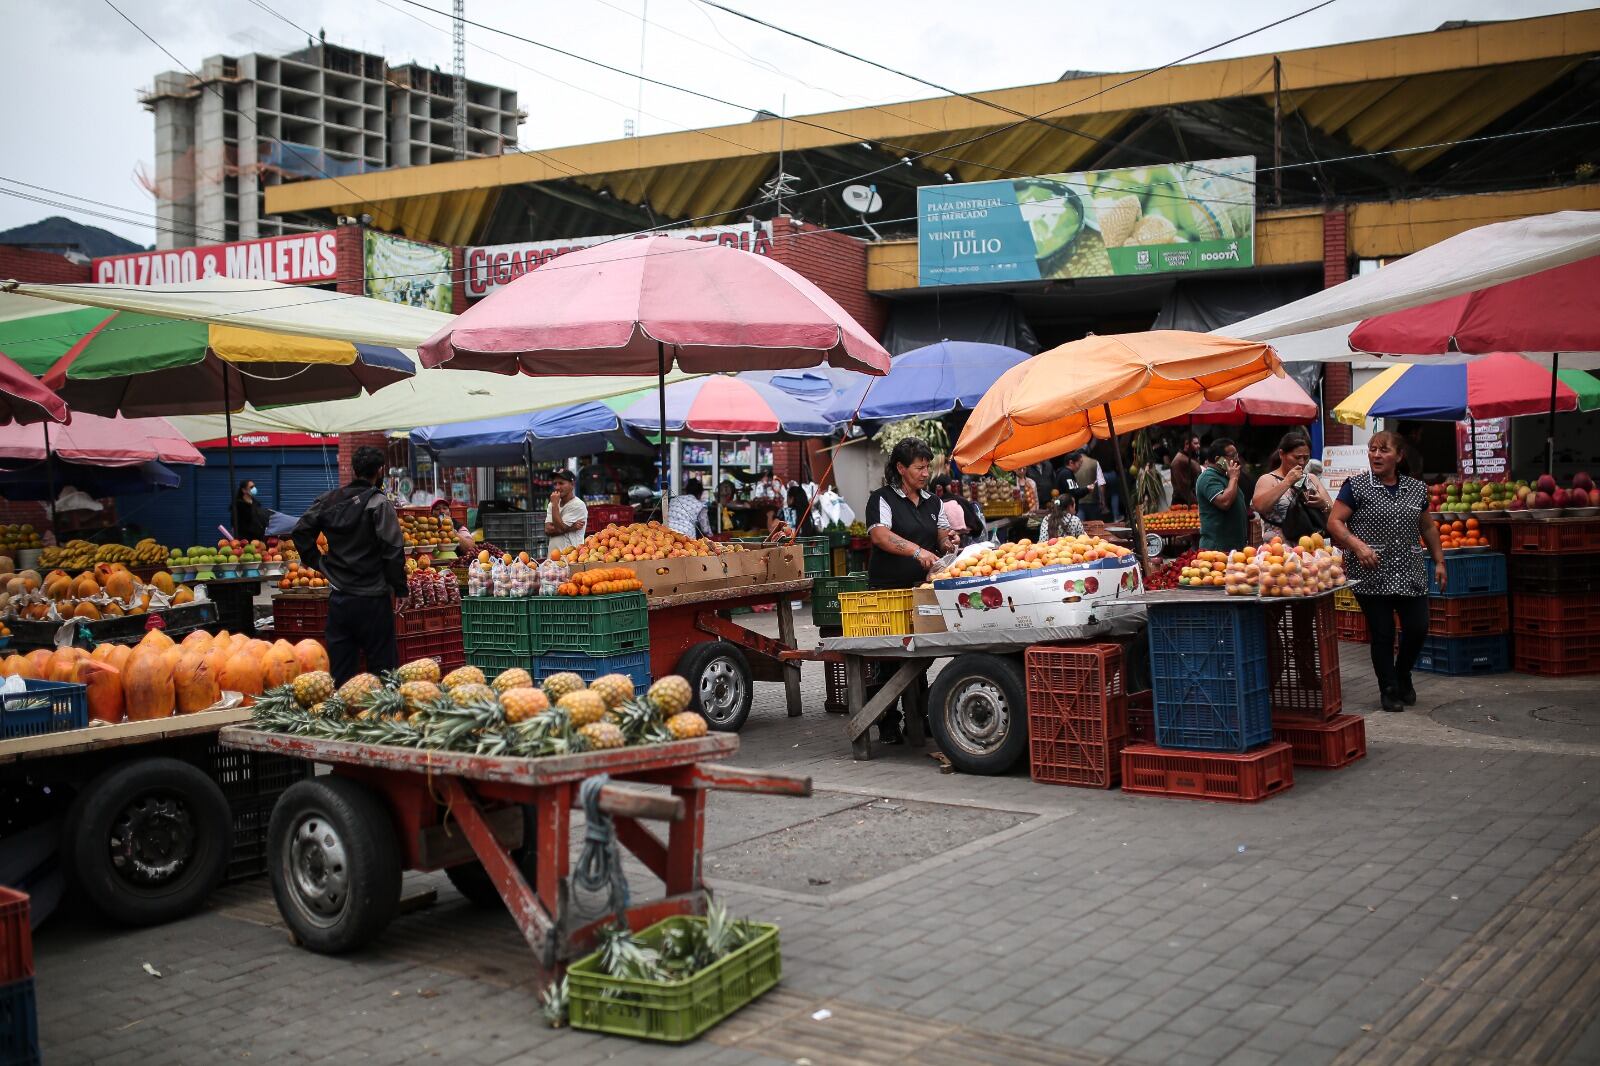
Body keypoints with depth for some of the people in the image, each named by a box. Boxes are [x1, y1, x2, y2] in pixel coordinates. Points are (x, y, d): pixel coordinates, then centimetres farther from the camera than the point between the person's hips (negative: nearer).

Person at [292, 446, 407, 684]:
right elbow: (393, 550, -16)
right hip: (372, 600, -5)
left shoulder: (328, 500, 6)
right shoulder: (379, 503, -11)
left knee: (340, 671, 10)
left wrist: (318, 562, 15)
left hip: (338, 599, 5)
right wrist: (400, 589, -7)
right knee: (382, 667, 2)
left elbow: (301, 531, 11)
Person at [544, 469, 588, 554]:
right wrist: (571, 528, -8)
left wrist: (555, 504, -5)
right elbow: (547, 530, 5)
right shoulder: (551, 505, 18)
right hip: (553, 555, 6)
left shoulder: (578, 505, -4)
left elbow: (560, 528, -10)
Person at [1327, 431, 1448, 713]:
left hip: (1410, 575, 4)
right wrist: (1358, 545, -21)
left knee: (1418, 628, 0)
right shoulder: (1356, 486, -3)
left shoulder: (1417, 489, 10)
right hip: (1372, 576, -4)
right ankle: (1389, 690, 15)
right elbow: (1334, 522, -8)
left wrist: (1439, 562, 17)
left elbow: (1428, 527, 20)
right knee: (1382, 633, 0)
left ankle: (1403, 676, 28)